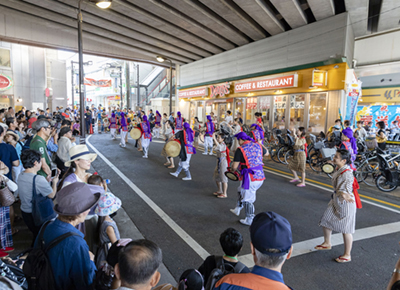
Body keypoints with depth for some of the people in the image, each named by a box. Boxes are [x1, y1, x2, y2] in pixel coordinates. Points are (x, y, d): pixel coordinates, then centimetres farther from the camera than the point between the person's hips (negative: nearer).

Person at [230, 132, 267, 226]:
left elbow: (234, 167, -13)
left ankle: (250, 220, 23)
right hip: (260, 176, 8)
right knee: (241, 191, 28)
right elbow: (266, 153, 26)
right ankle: (237, 209, 42)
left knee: (247, 200, 9)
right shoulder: (258, 145, 6)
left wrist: (233, 168, 10)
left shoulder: (240, 150, -13)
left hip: (249, 178, -8)